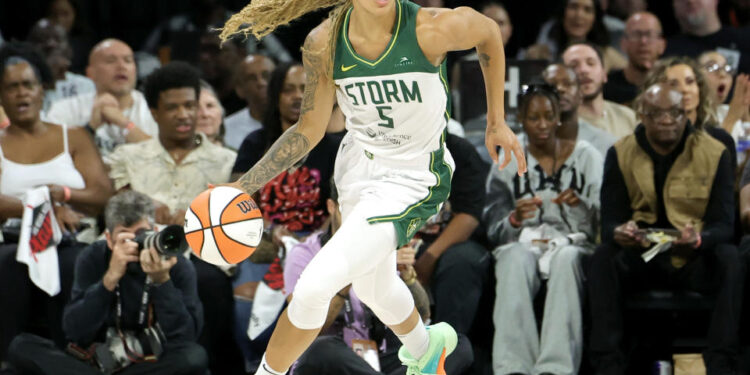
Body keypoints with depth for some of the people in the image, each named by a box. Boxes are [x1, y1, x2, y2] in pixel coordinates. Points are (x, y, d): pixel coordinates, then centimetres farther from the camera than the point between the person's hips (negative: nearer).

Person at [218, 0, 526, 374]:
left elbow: (489, 31, -5)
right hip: (357, 164, 5)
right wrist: (244, 185, -11)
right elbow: (308, 131, -3)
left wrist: (495, 121, 3)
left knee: (313, 287, -17)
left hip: (413, 181, -5)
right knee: (371, 287, 27)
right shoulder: (323, 44, -18)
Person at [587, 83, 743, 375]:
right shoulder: (621, 154, 0)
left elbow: (724, 225, -10)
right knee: (603, 258, -30)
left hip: (694, 260, -1)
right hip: (640, 259, 1)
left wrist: (698, 239, -35)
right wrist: (619, 233, -31)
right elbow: (609, 222, -4)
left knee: (729, 258, -33)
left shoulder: (715, 153, -4)